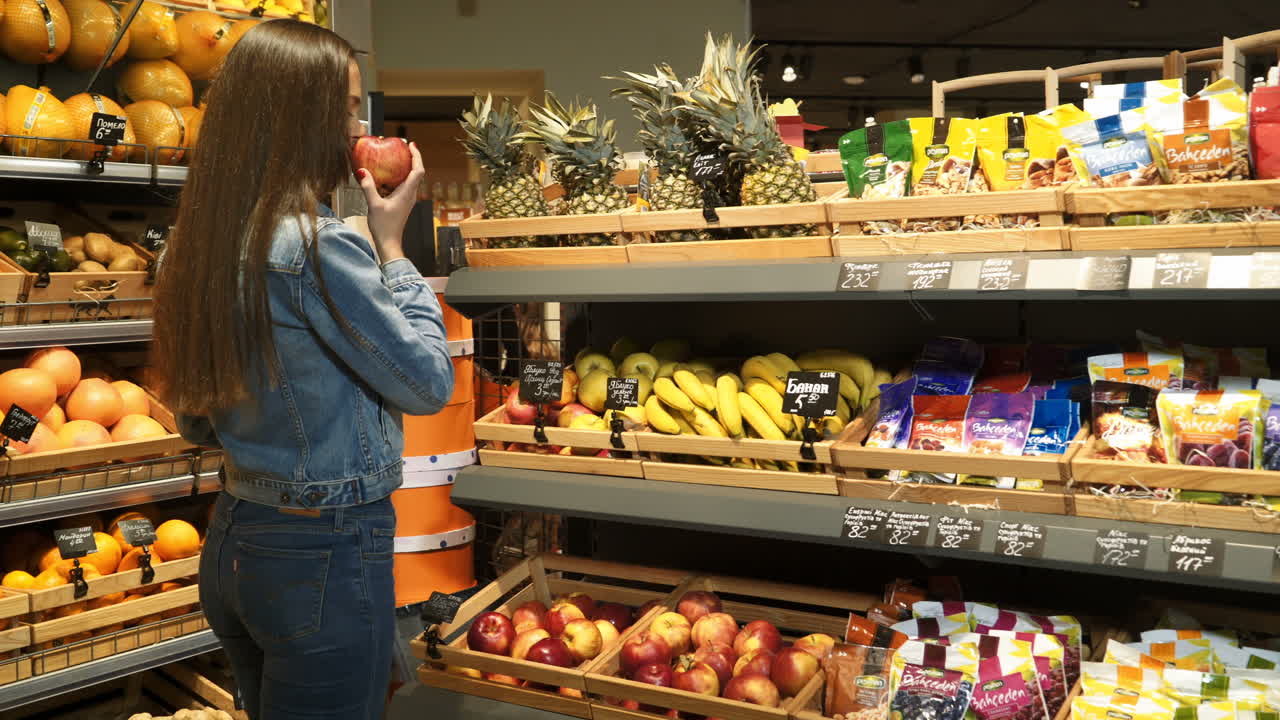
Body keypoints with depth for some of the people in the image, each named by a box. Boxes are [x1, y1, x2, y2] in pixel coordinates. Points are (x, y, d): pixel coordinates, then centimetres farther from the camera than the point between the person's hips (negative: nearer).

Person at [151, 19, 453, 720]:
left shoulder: (197, 244, 4)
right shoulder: (319, 246, -21)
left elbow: (197, 424, 13)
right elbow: (429, 383, -10)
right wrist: (392, 242, -5)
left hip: (231, 539, 8)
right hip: (326, 554, -8)